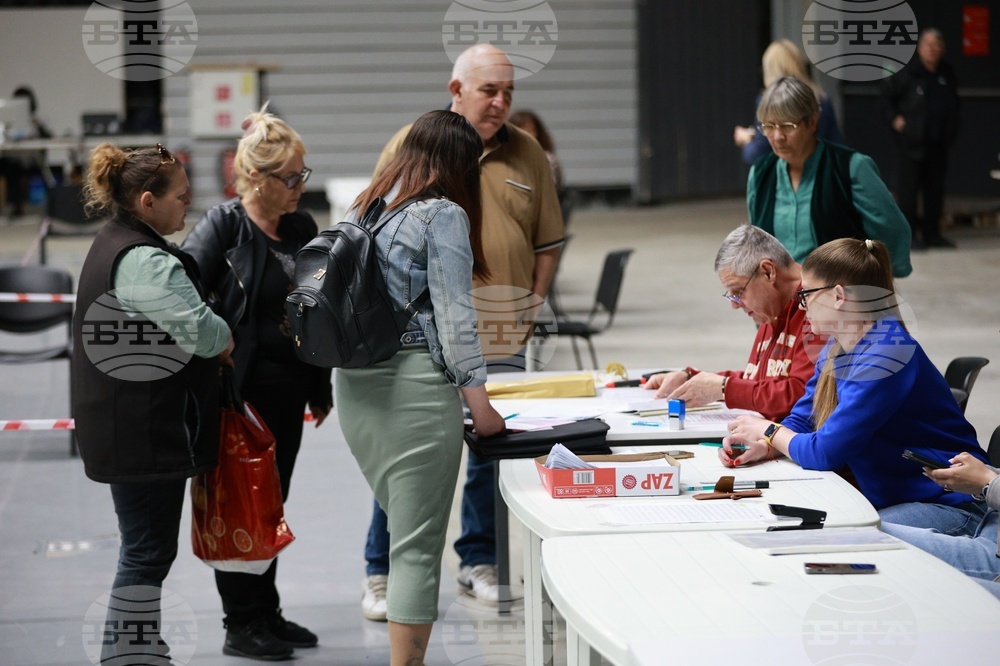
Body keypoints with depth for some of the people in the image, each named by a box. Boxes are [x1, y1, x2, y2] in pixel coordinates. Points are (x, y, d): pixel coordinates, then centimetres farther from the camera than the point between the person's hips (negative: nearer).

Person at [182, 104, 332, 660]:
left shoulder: (302, 227, 7)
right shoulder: (223, 227, -13)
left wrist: (321, 387, 17)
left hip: (289, 390, 7)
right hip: (239, 391, -7)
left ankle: (268, 614, 26)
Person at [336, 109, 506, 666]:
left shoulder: (367, 210, 15)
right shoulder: (442, 215, -7)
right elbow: (454, 315, -12)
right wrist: (479, 401, -7)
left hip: (356, 385, 8)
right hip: (415, 387, -8)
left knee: (406, 530, 16)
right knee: (418, 545, -4)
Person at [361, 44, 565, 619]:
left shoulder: (527, 154, 10)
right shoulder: (412, 146, 1)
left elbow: (548, 242, 14)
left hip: (500, 335, 3)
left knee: (495, 448, 8)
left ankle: (481, 561, 22)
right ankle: (384, 573, 8)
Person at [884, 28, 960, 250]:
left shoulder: (947, 73, 10)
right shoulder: (906, 72, -5)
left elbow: (954, 103, 22)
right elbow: (888, 96, 2)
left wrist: (952, 127, 12)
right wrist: (895, 119, -7)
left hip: (938, 142, 5)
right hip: (912, 140, -5)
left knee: (935, 189, 8)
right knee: (909, 187, -5)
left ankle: (932, 233, 16)